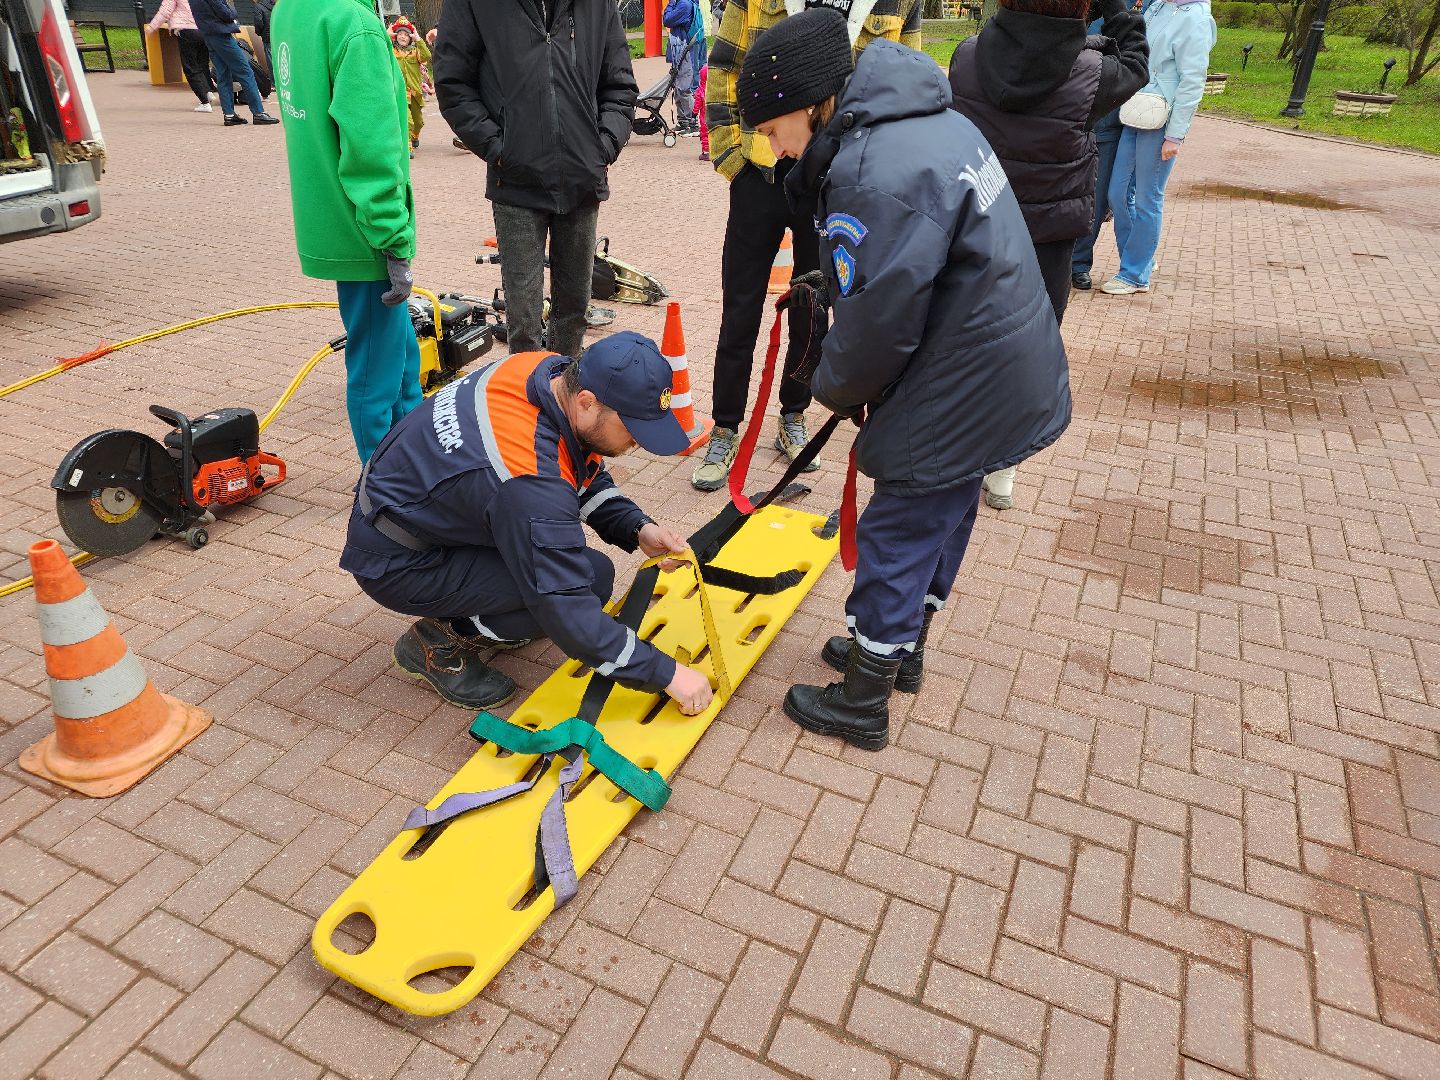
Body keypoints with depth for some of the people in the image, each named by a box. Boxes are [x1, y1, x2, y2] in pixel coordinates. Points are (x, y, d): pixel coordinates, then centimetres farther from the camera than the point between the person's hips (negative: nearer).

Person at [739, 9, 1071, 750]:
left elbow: (877, 327, -22)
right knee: (942, 516, 22)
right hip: (1005, 374, 10)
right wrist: (850, 383, 10)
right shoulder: (932, 120, 8)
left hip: (961, 395, -10)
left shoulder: (877, 176, -25)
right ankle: (901, 648, 43)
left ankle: (862, 702, 21)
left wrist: (835, 388, -1)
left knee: (895, 535, 3)